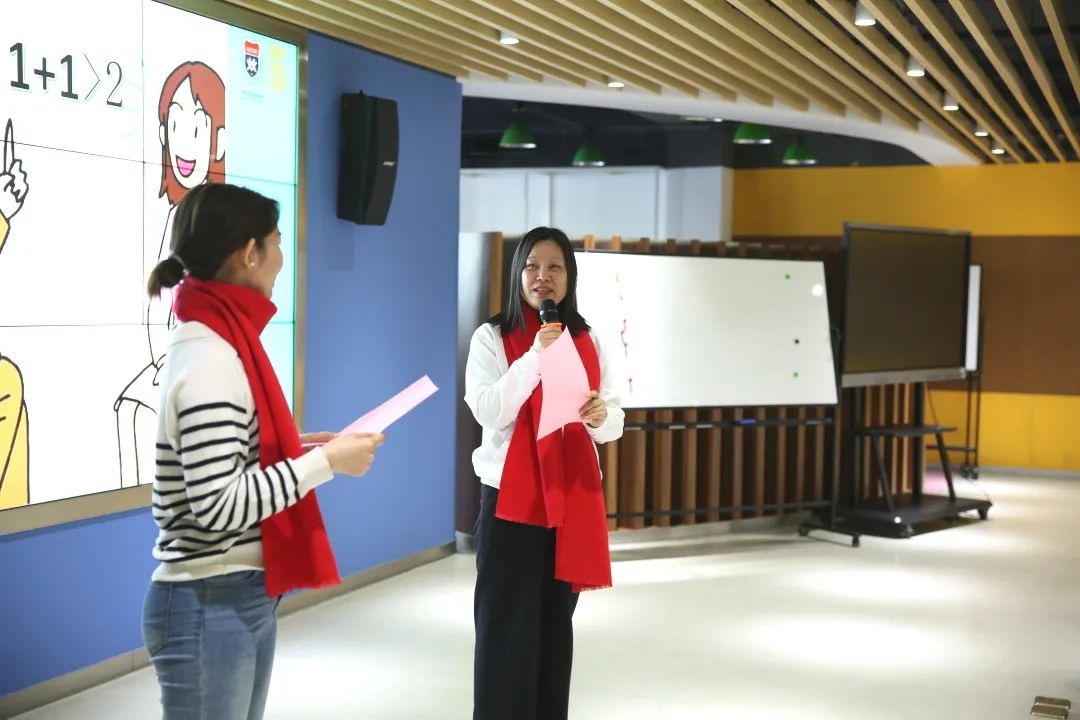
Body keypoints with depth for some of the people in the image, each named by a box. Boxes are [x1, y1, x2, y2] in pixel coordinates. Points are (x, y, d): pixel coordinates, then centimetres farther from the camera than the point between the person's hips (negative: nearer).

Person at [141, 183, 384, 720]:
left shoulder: (215, 342, 8)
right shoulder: (209, 359, -20)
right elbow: (220, 506, -24)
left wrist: (294, 450, 6)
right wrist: (324, 461, -18)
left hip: (243, 597, 9)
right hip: (211, 609, -9)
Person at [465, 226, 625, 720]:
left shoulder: (588, 343, 9)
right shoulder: (491, 338, -3)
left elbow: (614, 423, 6)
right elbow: (488, 412, -16)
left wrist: (601, 415, -17)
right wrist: (535, 358, -24)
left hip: (574, 500, 4)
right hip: (511, 501, -4)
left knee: (555, 625, 11)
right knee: (507, 629, -4)